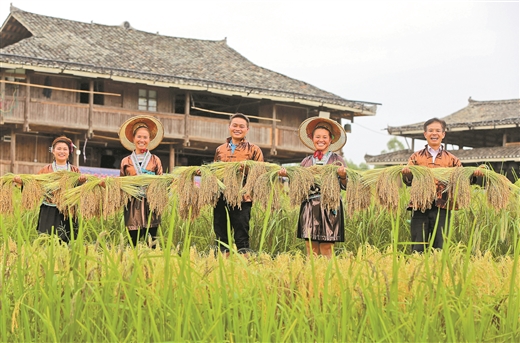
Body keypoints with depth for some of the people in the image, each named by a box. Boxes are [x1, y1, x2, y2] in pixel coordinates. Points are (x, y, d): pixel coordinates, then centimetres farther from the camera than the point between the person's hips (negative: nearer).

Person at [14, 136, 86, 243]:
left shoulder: (74, 170, 7)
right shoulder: (46, 170, 6)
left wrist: (82, 181, -18)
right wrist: (21, 181, -15)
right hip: (49, 213, 0)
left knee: (66, 242, 1)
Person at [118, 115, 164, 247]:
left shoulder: (155, 160, 10)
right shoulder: (126, 161, 11)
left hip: (151, 207, -1)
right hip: (133, 208, 1)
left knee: (151, 244, -5)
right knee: (133, 243, -2)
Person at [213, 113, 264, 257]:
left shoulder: (254, 150, 8)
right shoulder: (220, 150, 18)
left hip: (242, 200, -4)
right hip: (220, 198, 4)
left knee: (241, 238, -4)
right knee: (221, 236, 7)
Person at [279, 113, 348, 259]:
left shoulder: (337, 160, 5)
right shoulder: (306, 161, 13)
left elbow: (345, 186, -1)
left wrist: (343, 175, -21)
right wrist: (286, 174, -5)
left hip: (329, 208, -3)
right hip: (309, 208, 3)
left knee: (326, 251, -4)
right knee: (311, 252, 3)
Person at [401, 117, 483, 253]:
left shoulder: (451, 159, 12)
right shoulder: (416, 157, 10)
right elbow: (408, 181, -1)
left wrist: (473, 175, -16)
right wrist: (406, 173, -23)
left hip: (442, 208, 1)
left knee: (439, 247, 2)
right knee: (418, 248, 0)